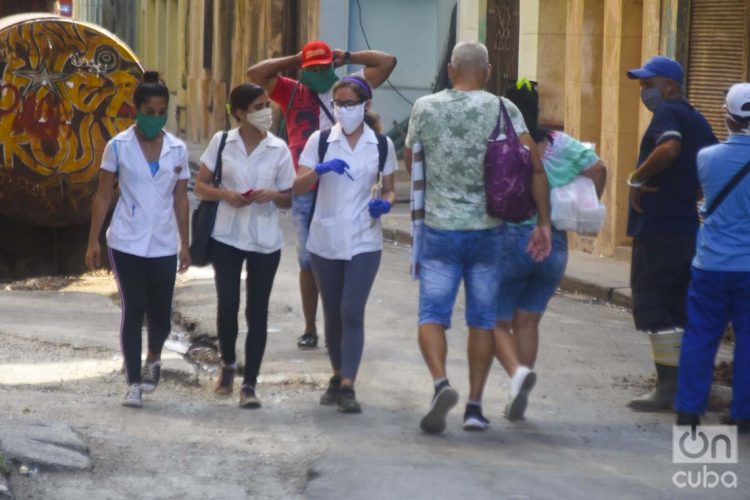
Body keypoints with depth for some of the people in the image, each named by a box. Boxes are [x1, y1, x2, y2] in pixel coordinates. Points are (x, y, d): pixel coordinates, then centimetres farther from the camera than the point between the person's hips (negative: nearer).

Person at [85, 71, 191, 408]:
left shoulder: (178, 150, 3)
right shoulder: (118, 146, -4)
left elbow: (180, 199, 8)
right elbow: (103, 195, 0)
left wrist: (185, 244, 7)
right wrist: (93, 240, -3)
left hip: (163, 245, 2)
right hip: (126, 243, -2)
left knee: (161, 316, 4)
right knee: (133, 311, -4)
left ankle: (153, 358, 36)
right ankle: (133, 384, 5)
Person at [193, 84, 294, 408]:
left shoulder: (278, 149, 0)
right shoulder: (221, 142, 0)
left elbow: (288, 200, 6)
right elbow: (200, 187, 4)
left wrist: (273, 195, -16)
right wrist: (224, 194, -15)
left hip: (265, 241, 0)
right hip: (227, 236, 0)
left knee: (257, 312, 1)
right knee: (227, 306, 1)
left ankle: (249, 384, 6)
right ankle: (228, 365, 28)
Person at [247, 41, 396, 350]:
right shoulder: (293, 93, 9)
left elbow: (388, 63, 10)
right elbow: (255, 74, 3)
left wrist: (347, 57, 9)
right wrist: (293, 61, 5)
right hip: (305, 193, 1)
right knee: (308, 261, 7)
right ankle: (310, 330, 14)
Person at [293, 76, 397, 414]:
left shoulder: (382, 145, 3)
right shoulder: (320, 141, 2)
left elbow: (389, 190, 12)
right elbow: (298, 187, -4)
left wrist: (385, 203, -11)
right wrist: (320, 169, -23)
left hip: (364, 242, -2)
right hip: (325, 240, 2)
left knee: (352, 312, -12)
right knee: (332, 314, 10)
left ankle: (347, 387, -12)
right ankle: (338, 376, 27)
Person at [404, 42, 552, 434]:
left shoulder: (425, 108, -1)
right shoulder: (503, 110, -4)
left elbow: (409, 163, 13)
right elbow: (535, 166, -11)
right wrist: (543, 222, -7)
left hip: (440, 227, -1)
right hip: (489, 229, 1)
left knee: (432, 314, 2)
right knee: (483, 319, 11)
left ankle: (440, 383, -23)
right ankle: (474, 405, 12)